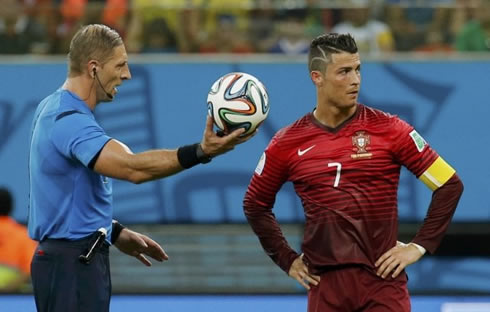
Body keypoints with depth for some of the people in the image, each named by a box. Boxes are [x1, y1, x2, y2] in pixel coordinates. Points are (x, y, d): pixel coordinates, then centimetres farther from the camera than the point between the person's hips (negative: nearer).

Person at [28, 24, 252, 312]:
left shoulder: (54, 108, 12)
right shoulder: (70, 120, -22)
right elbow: (133, 168, -37)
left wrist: (115, 232, 20)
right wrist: (200, 153, -44)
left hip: (78, 258, 11)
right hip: (72, 265, -11)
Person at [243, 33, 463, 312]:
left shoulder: (388, 129, -2)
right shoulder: (288, 143, 4)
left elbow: (450, 185, 1)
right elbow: (255, 205, 19)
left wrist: (420, 246, -3)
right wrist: (287, 259, 12)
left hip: (383, 281, -2)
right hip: (325, 286, 2)